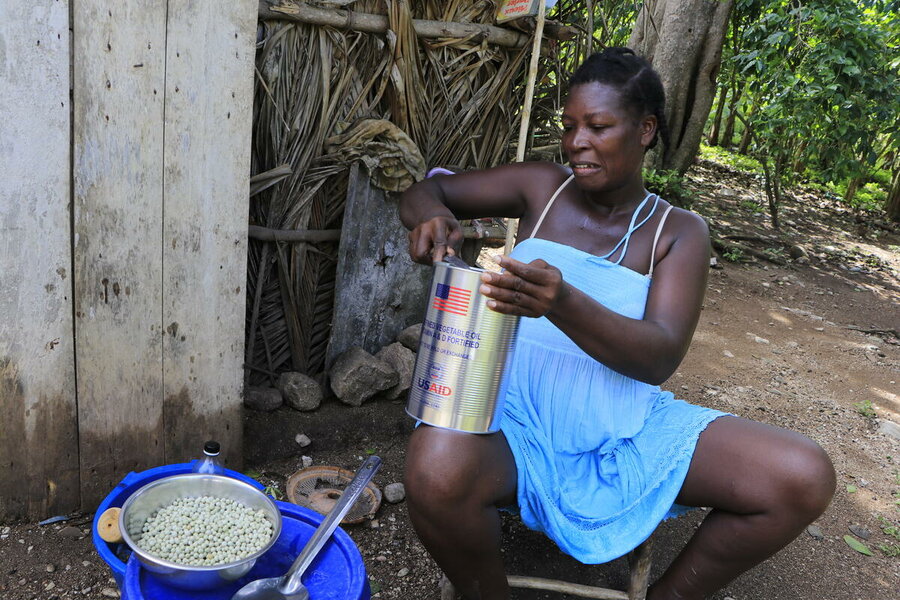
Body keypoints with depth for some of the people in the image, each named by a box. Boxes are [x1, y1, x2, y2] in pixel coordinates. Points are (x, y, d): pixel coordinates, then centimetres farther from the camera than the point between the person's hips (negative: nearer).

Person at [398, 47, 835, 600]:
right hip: (522, 415, -1)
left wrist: (562, 302, -32)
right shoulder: (542, 188, 3)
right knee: (437, 473, -35)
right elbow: (425, 191, 10)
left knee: (805, 479, -14)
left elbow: (661, 359, -13)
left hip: (628, 429, 2)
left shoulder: (679, 232, 1)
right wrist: (433, 217, -17)